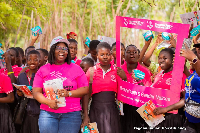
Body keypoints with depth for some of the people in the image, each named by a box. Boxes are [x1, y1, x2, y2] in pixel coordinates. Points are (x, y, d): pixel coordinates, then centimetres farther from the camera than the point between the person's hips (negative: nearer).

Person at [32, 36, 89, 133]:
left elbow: (85, 89, 5)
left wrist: (69, 93, -11)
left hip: (71, 114, 0)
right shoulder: (43, 70, 10)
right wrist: (48, 102, -12)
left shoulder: (76, 69, 10)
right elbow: (36, 92, 5)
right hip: (48, 113, 1)